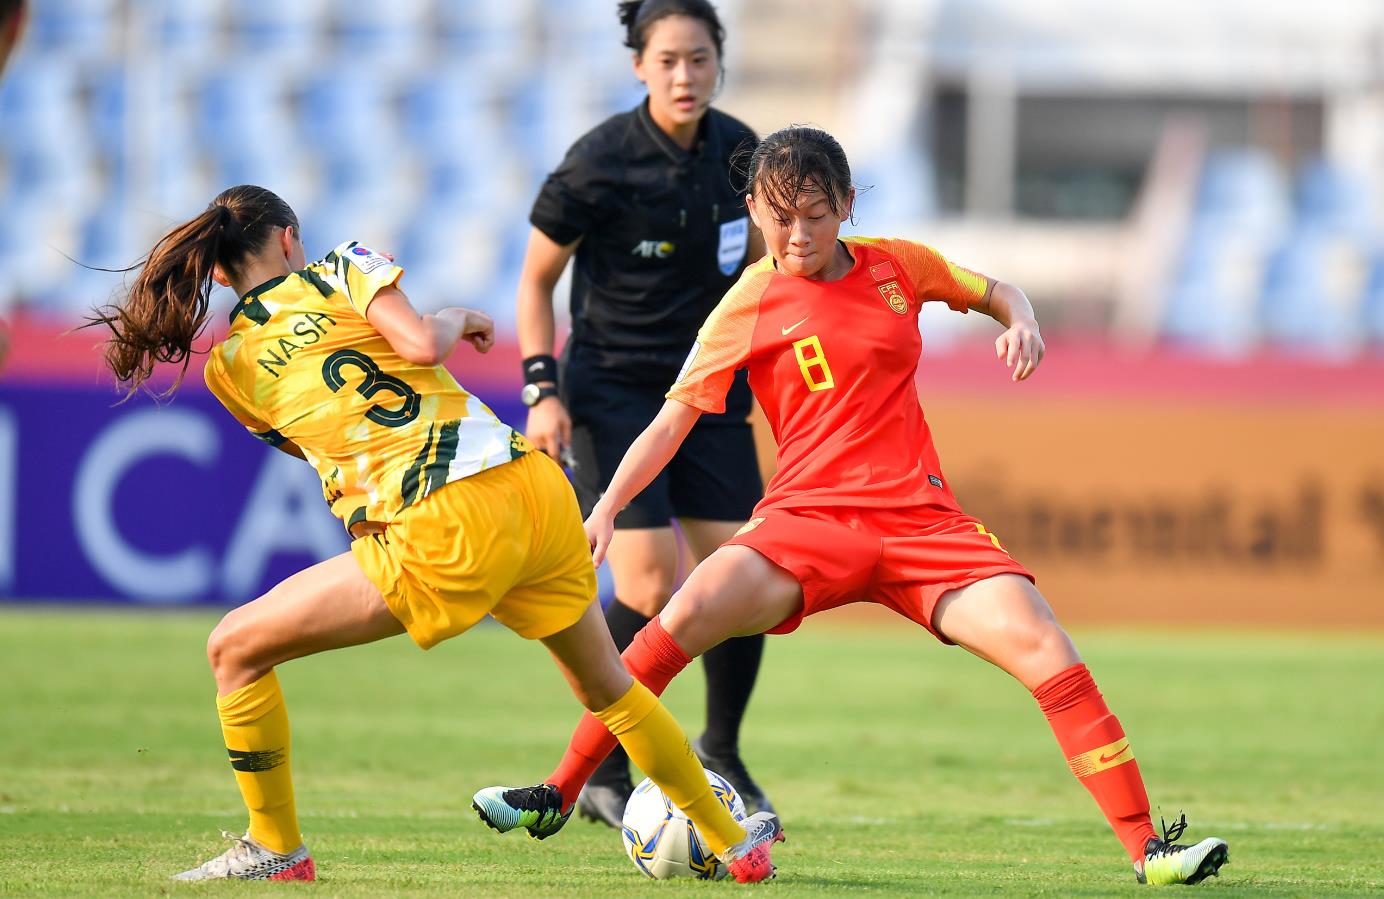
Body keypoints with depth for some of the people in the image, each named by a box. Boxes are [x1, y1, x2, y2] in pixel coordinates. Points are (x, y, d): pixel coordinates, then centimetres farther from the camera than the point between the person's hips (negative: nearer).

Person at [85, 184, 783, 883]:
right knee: (607, 686, 26)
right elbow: (420, 344, -5)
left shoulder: (227, 367, 11)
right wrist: (456, 320, 15)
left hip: (443, 536, -3)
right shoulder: (342, 269, 11)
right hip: (536, 486, 3)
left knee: (235, 650, 10)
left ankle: (276, 850, 16)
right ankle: (732, 842, 35)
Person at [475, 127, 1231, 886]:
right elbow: (672, 419, 3)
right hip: (809, 517, -2)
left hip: (922, 519, 2)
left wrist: (1022, 325, 3)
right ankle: (559, 791, -17)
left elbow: (995, 293, 26)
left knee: (1041, 644, -18)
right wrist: (607, 508, -9)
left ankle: (1147, 850, -13)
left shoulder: (897, 267, 9)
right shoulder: (751, 306, 2)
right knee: (693, 608, -29)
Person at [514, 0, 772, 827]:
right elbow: (537, 278, -5)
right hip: (613, 390, -5)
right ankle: (601, 776, -2)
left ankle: (721, 752, 22)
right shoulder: (601, 162, -15)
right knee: (652, 589, -16)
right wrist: (543, 389, -13)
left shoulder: (738, 150, 0)